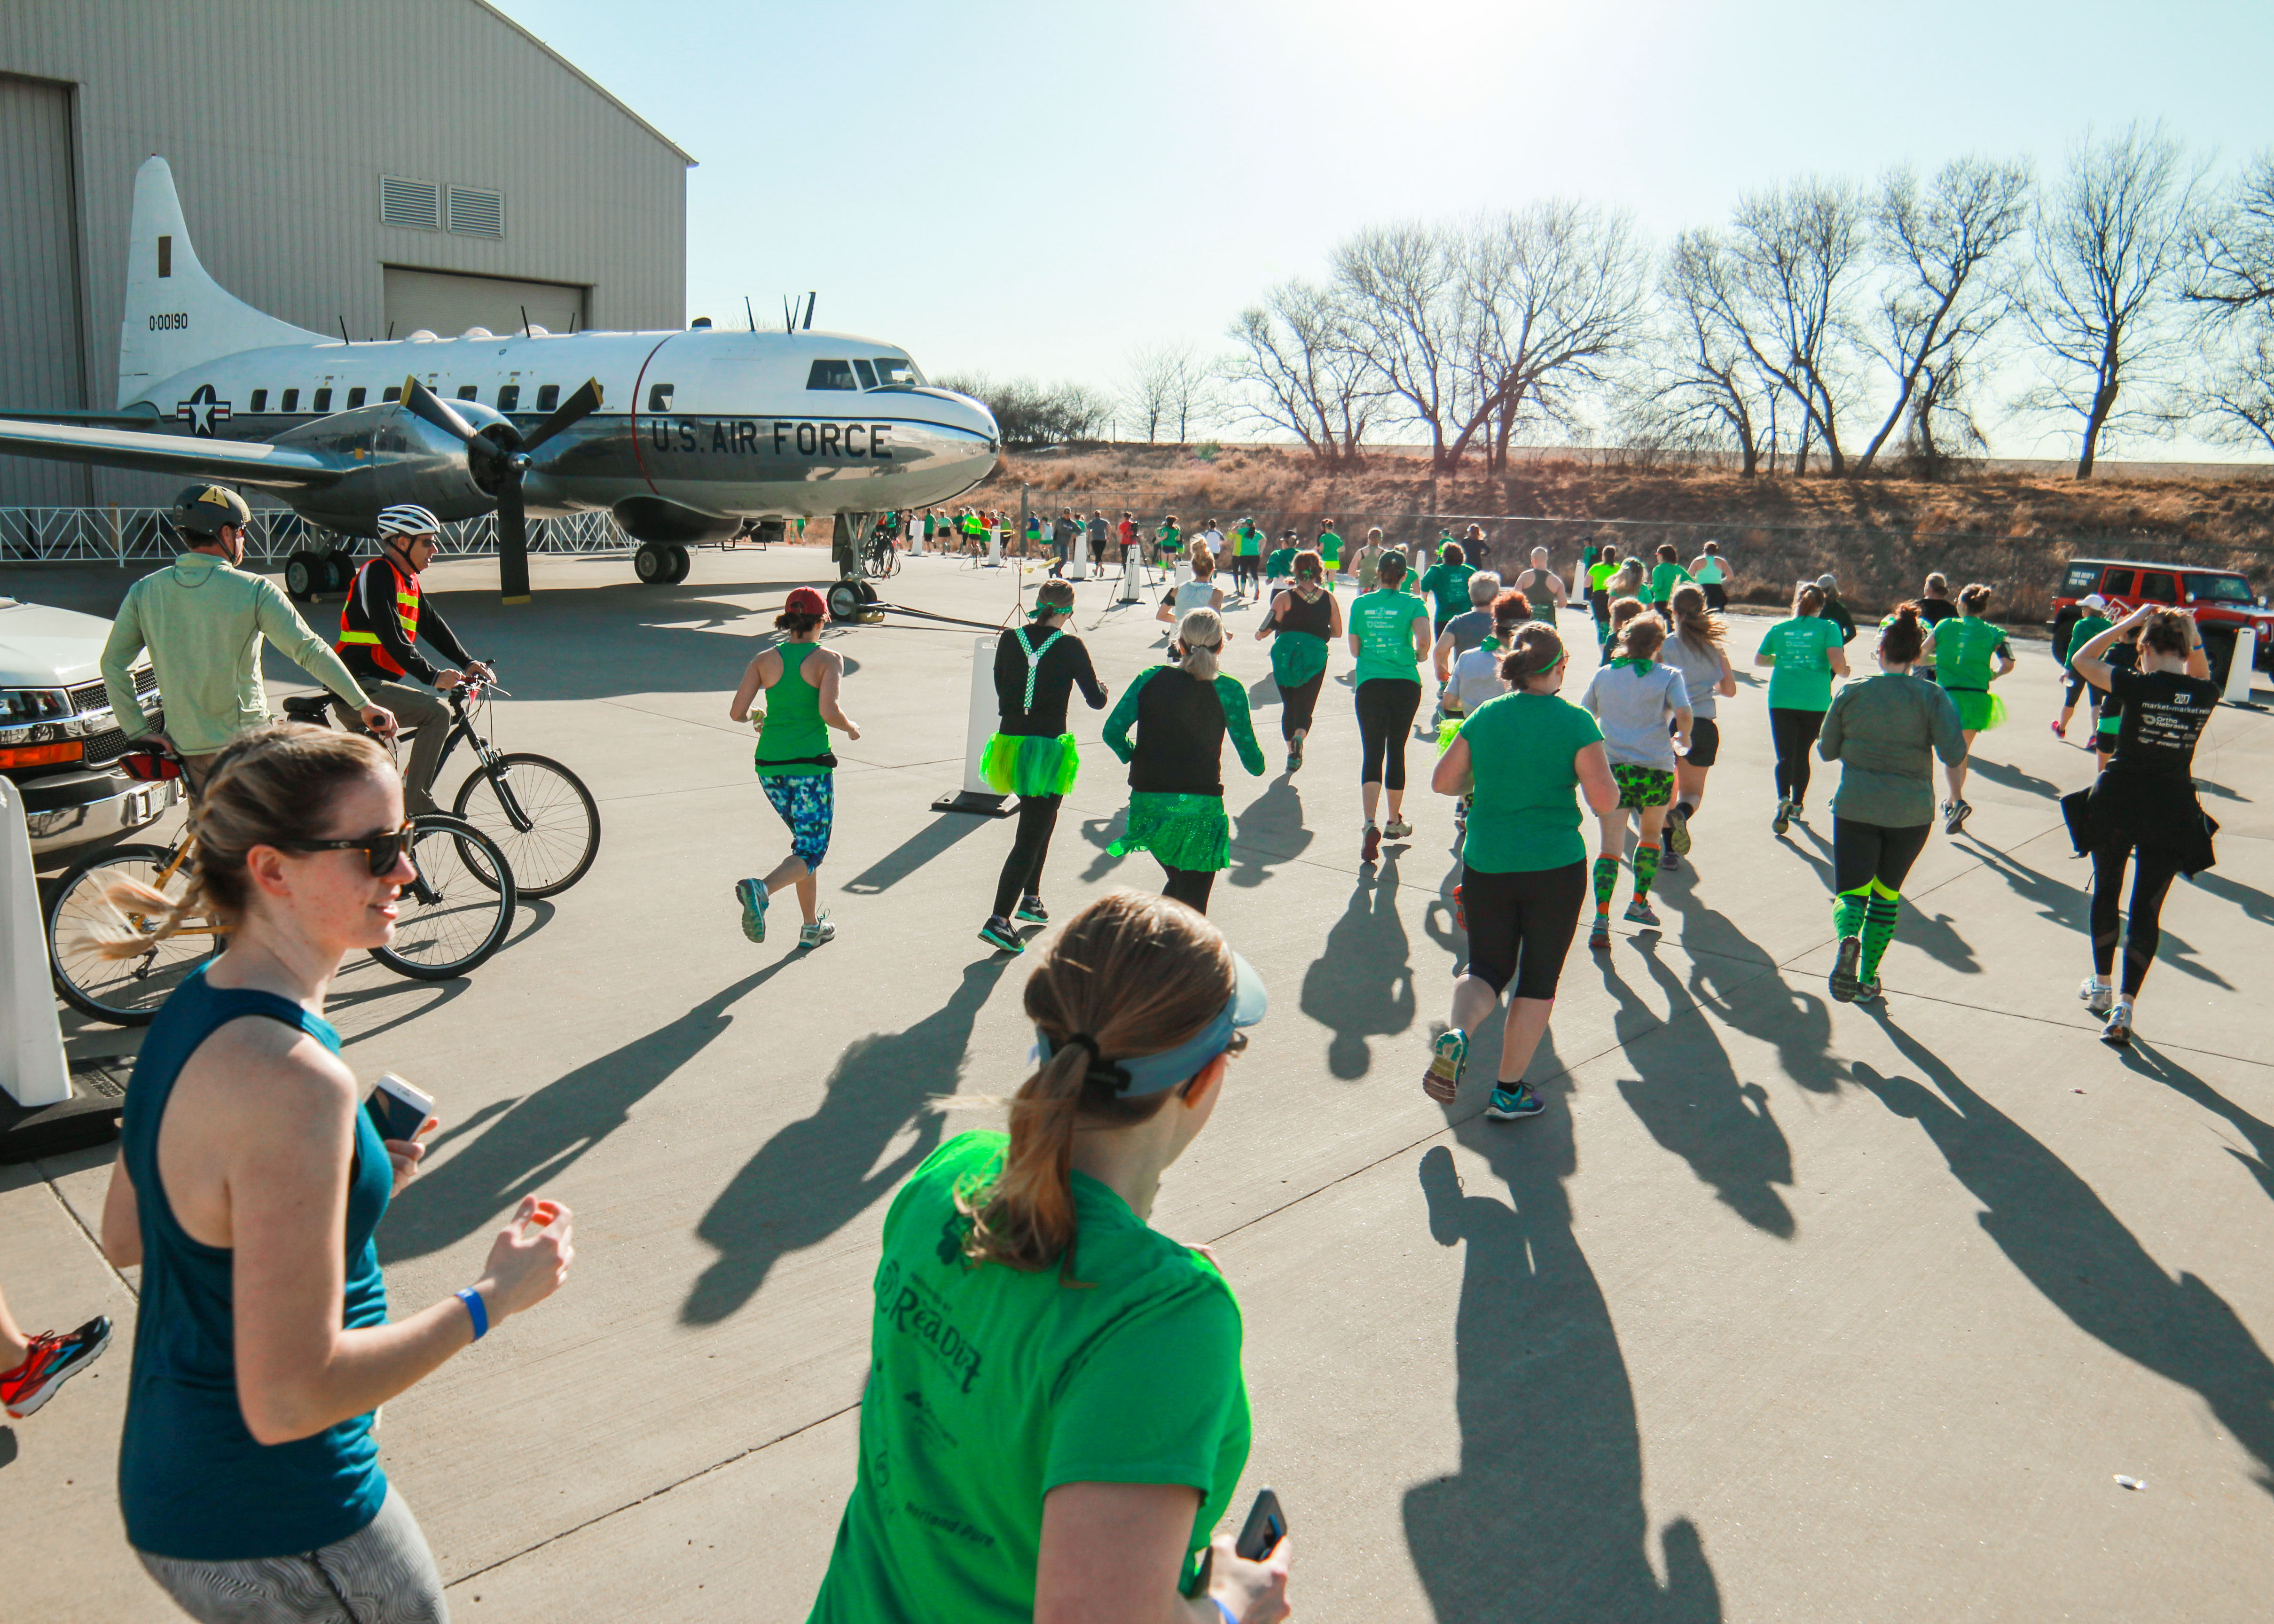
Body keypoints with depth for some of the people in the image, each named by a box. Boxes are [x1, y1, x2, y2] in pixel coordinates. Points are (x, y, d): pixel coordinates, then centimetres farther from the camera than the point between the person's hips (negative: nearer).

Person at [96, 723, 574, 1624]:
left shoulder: (196, 1006, -1)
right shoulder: (290, 1079, -31)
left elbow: (124, 1236, 11)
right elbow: (286, 1398, -29)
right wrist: (494, 1297, -19)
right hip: (268, 1534, -9)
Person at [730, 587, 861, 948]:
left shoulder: (764, 660, 5)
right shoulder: (828, 659, -5)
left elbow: (737, 712, -1)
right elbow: (828, 712, -19)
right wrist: (851, 728, 1)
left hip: (770, 763, 5)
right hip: (810, 762, -5)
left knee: (805, 840, 22)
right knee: (811, 851, 3)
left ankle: (812, 927, 26)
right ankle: (761, 889, -26)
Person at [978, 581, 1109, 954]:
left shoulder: (1010, 639, 2)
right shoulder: (1070, 647, -9)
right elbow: (1096, 700, -4)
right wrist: (1103, 689, 18)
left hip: (1011, 741, 5)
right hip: (1048, 748, -5)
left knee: (1040, 821, 27)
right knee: (1032, 836, -3)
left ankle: (1030, 898, 35)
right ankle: (999, 919, -12)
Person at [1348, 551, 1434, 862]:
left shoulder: (1361, 604, 4)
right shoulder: (1413, 603, 0)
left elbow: (1354, 650, 6)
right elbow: (1423, 639, -16)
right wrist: (1419, 654, 5)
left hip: (1369, 685, 0)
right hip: (1406, 684, 0)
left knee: (1372, 754, -3)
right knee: (1396, 751, 14)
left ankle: (1370, 824, -23)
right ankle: (1395, 822, 26)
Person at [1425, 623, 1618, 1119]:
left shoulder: (1485, 716, 1)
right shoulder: (1575, 723, -9)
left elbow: (1443, 782, 6)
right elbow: (1605, 802, -12)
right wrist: (1603, 772, 8)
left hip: (1486, 865, 3)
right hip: (1555, 868, -3)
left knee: (1487, 968, 17)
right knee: (1538, 978, 13)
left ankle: (1456, 1033, -13)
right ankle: (1508, 1090, 18)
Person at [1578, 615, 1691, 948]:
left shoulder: (1603, 675, 8)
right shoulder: (1668, 676, 1)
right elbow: (1683, 714, -13)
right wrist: (1682, 741, 7)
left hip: (1611, 768, 1)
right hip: (1655, 769, -1)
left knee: (1611, 848, -3)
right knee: (1651, 835, 25)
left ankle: (1601, 920, -16)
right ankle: (1639, 902, 25)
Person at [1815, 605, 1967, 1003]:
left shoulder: (1851, 693, -3)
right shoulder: (1931, 697, -7)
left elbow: (1827, 750, 4)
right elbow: (1953, 755, -14)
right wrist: (1952, 718, 4)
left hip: (1856, 807, -1)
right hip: (1911, 812, 1)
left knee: (1851, 892, 1)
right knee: (1886, 895, 17)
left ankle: (1848, 940, -33)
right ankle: (1867, 980, 22)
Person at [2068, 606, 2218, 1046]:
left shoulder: (2137, 686, -16)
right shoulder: (2206, 694, -4)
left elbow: (2081, 659, -2)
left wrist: (2128, 622, -1)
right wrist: (2194, 639, 10)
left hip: (2119, 803, -2)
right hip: (2172, 810, 3)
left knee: (2107, 892, 17)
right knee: (2148, 907, 6)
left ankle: (2101, 987, 29)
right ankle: (2125, 1005, -1)